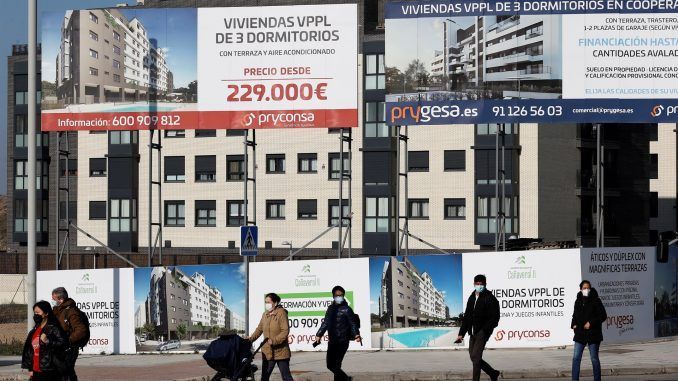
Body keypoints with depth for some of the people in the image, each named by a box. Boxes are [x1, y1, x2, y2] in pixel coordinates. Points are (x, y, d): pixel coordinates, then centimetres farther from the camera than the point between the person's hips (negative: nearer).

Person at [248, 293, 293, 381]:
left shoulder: (281, 313, -10)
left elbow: (285, 331, -17)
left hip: (281, 352, -6)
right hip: (267, 352, 6)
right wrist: (250, 339, 3)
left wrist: (274, 341, -26)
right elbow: (259, 329, 17)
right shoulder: (265, 315, 10)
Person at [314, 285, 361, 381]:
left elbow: (353, 323, -12)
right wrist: (319, 335, 18)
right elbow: (325, 323, 22)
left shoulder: (346, 309, -6)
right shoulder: (330, 309, 12)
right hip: (332, 342, 7)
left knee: (336, 366, -11)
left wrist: (356, 335, -27)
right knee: (330, 365, 10)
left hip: (342, 342, -7)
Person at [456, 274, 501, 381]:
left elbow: (494, 319, -12)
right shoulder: (472, 298, 15)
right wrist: (461, 333, 13)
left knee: (475, 357, -13)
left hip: (483, 332, -8)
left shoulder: (490, 298, -7)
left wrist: (483, 331, -21)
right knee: (474, 357, 10)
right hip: (473, 333, 8)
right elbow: (466, 317, 19)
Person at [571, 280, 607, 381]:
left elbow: (603, 316, -7)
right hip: (580, 334, 4)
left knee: (594, 358, 2)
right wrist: (574, 325, 4)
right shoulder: (578, 301, 10)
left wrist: (591, 322, -15)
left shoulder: (595, 301, -5)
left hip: (593, 334, -4)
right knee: (576, 358, -2)